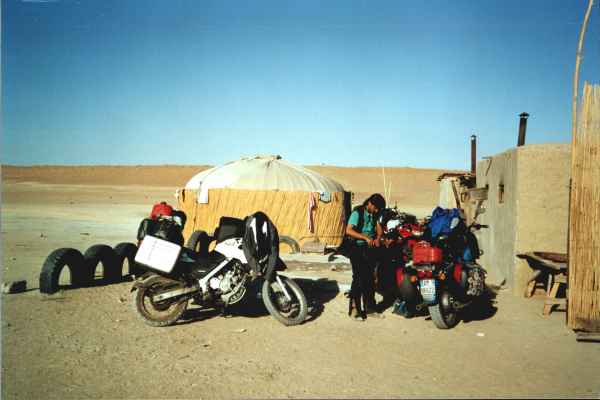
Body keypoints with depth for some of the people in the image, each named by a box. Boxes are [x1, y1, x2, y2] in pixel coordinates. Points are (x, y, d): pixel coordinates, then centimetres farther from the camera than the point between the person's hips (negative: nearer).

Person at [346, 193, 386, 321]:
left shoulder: (373, 215, 9)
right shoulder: (357, 213, -13)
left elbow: (378, 228, 13)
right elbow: (349, 230, -22)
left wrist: (377, 238, -8)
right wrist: (365, 237, -26)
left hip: (370, 249, 7)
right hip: (358, 249, -7)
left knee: (370, 279, 11)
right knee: (358, 279, -8)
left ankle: (369, 307, 22)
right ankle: (354, 309, -1)